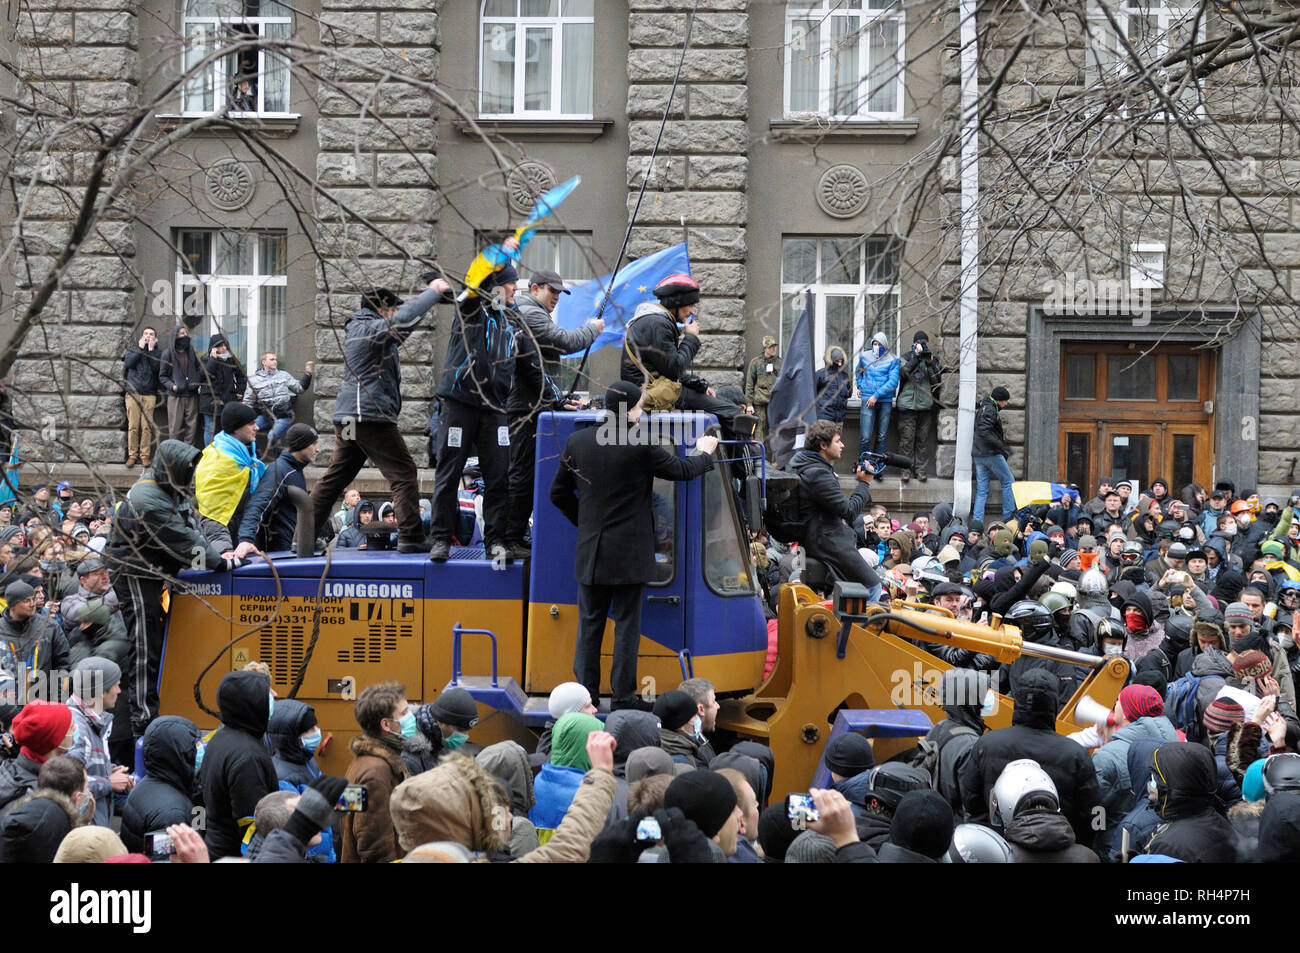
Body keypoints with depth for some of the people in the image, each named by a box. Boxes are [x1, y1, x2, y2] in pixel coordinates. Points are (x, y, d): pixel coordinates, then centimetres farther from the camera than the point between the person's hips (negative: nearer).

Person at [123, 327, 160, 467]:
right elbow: (128, 363, -5)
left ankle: (145, 455, 1)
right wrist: (140, 348, -4)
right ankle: (132, 455, 1)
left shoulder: (156, 352, 12)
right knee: (133, 426, -4)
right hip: (133, 392, 0)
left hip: (149, 394, 0)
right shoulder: (133, 349, 13)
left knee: (147, 426, -4)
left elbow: (156, 368, -5)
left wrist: (151, 349, -5)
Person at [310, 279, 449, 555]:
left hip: (347, 415, 10)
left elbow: (397, 325, 29)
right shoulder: (372, 329, -9)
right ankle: (410, 538, -11)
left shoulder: (355, 328, 20)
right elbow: (404, 319, -25)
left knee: (335, 477, 13)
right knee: (404, 474, -6)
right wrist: (434, 292, -15)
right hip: (370, 415, -10)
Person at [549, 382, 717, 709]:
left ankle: (586, 692, 12)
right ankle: (623, 696, 7)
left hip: (590, 551, 4)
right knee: (627, 624, 4)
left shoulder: (577, 442, -1)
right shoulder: (641, 447, -14)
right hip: (630, 553, -4)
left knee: (589, 623, 10)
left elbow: (559, 494, 9)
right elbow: (682, 470, 0)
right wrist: (704, 452, 20)